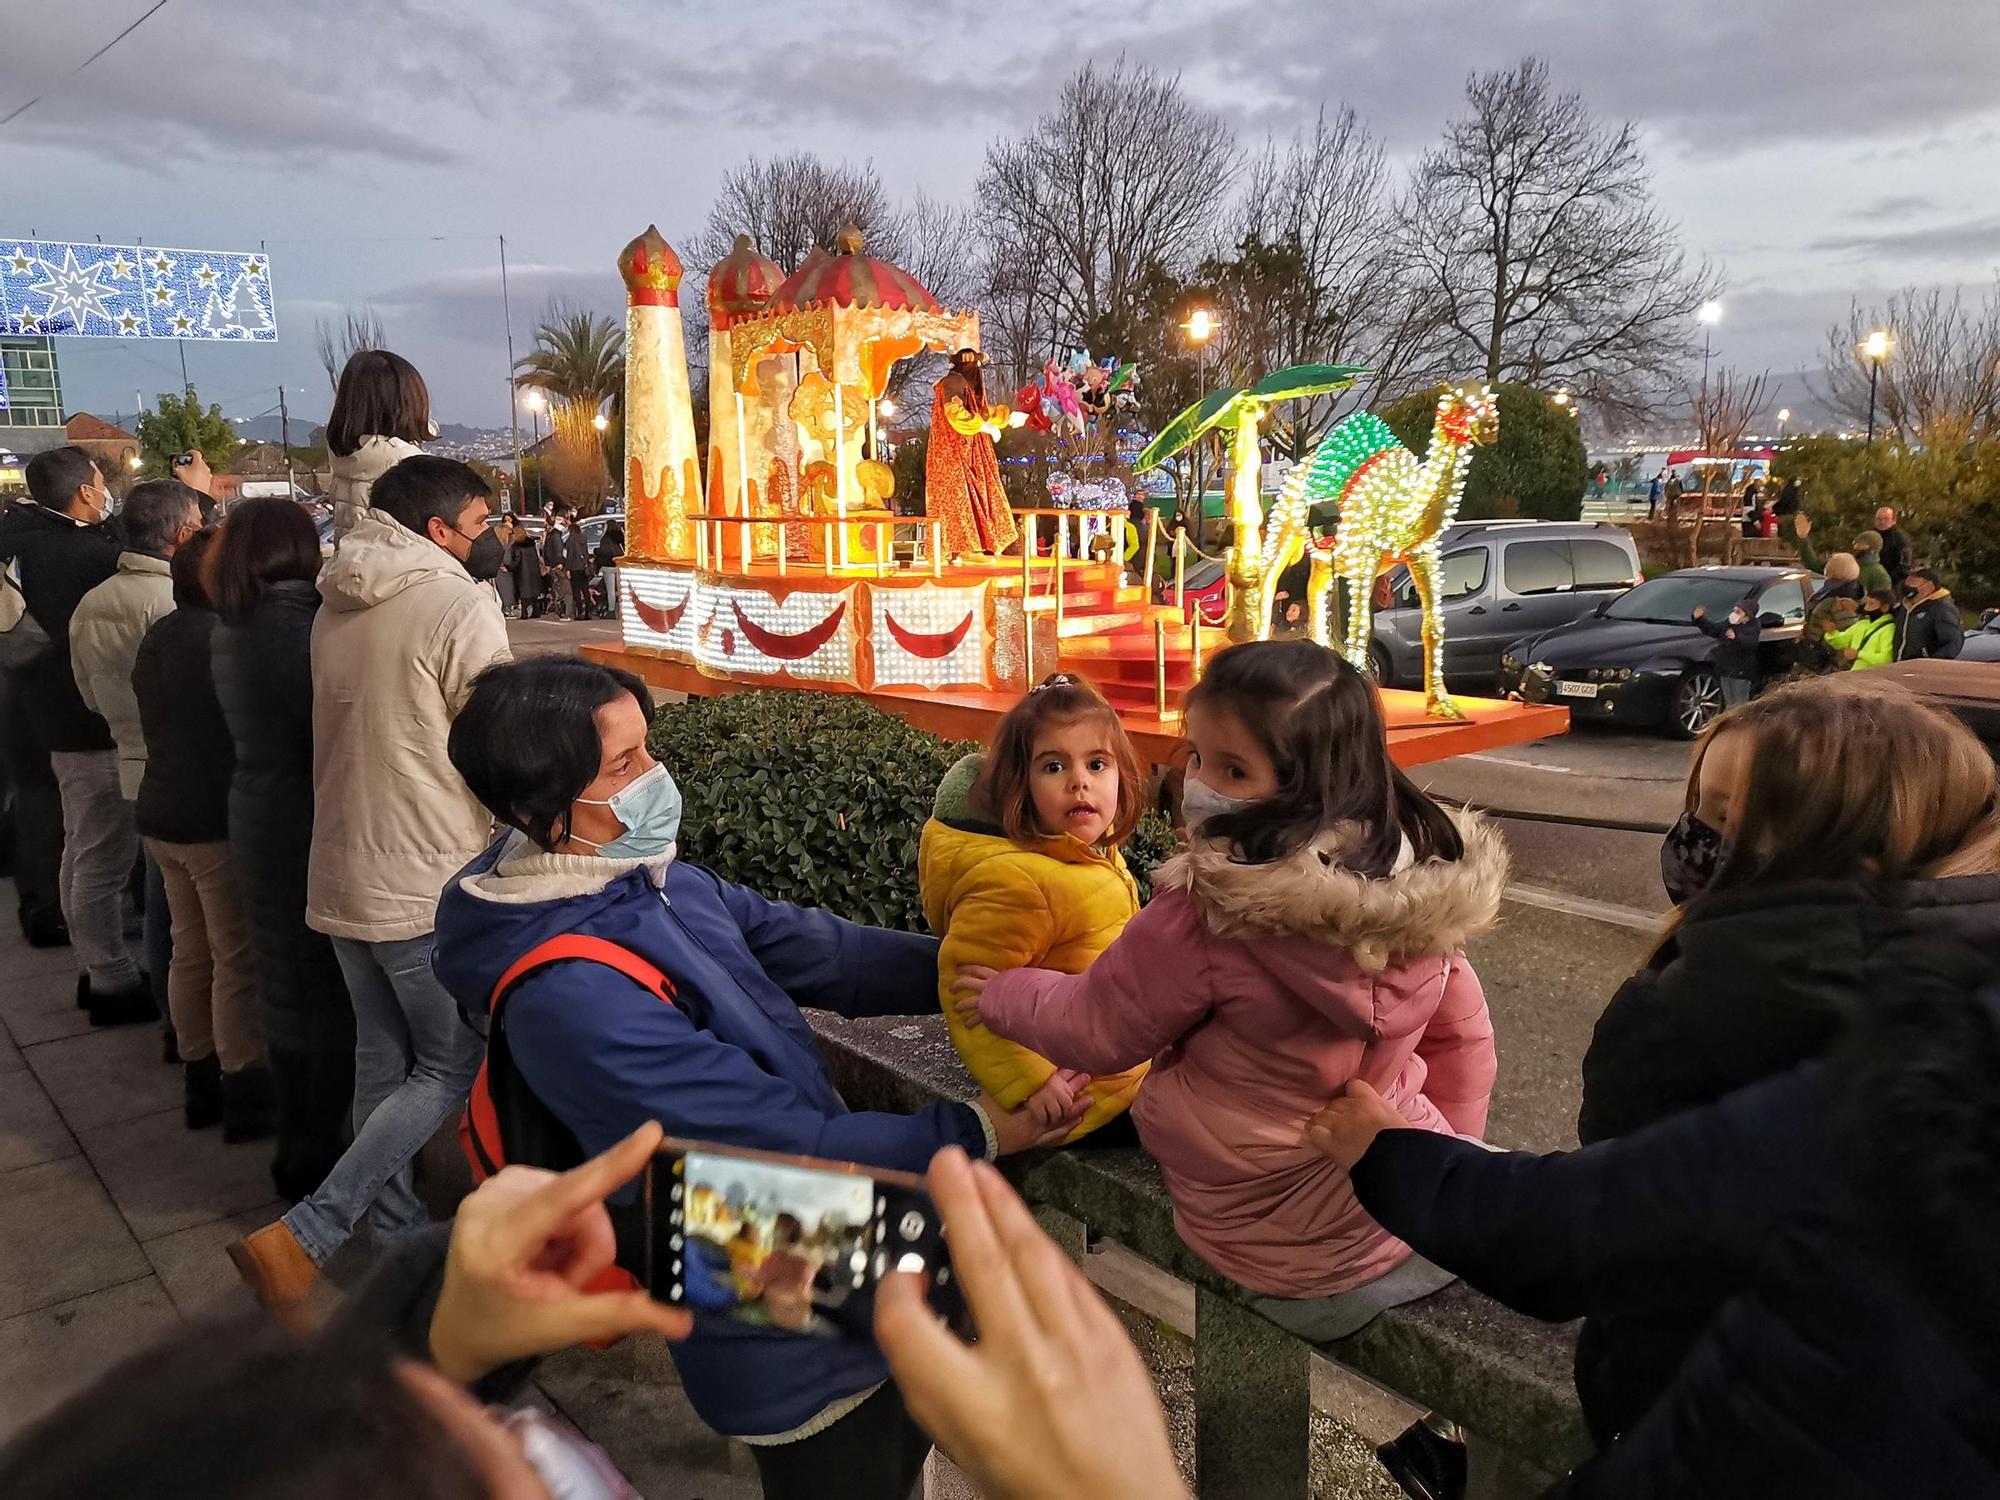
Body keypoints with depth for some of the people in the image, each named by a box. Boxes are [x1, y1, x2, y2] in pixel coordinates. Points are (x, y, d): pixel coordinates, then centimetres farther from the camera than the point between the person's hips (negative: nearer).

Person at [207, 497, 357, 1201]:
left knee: (287, 986, 19)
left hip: (256, 821, 9)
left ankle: (298, 1148, 34)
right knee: (329, 994, 4)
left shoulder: (231, 628, 8)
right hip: (308, 831, -9)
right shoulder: (297, 622, -20)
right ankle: (317, 1162, 15)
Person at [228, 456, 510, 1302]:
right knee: (453, 1068, 5)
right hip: (428, 883, -8)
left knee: (382, 1060, 18)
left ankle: (398, 1232, 30)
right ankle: (300, 1239, 1)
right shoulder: (459, 606, -15)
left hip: (342, 875, 8)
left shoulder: (337, 604, 9)